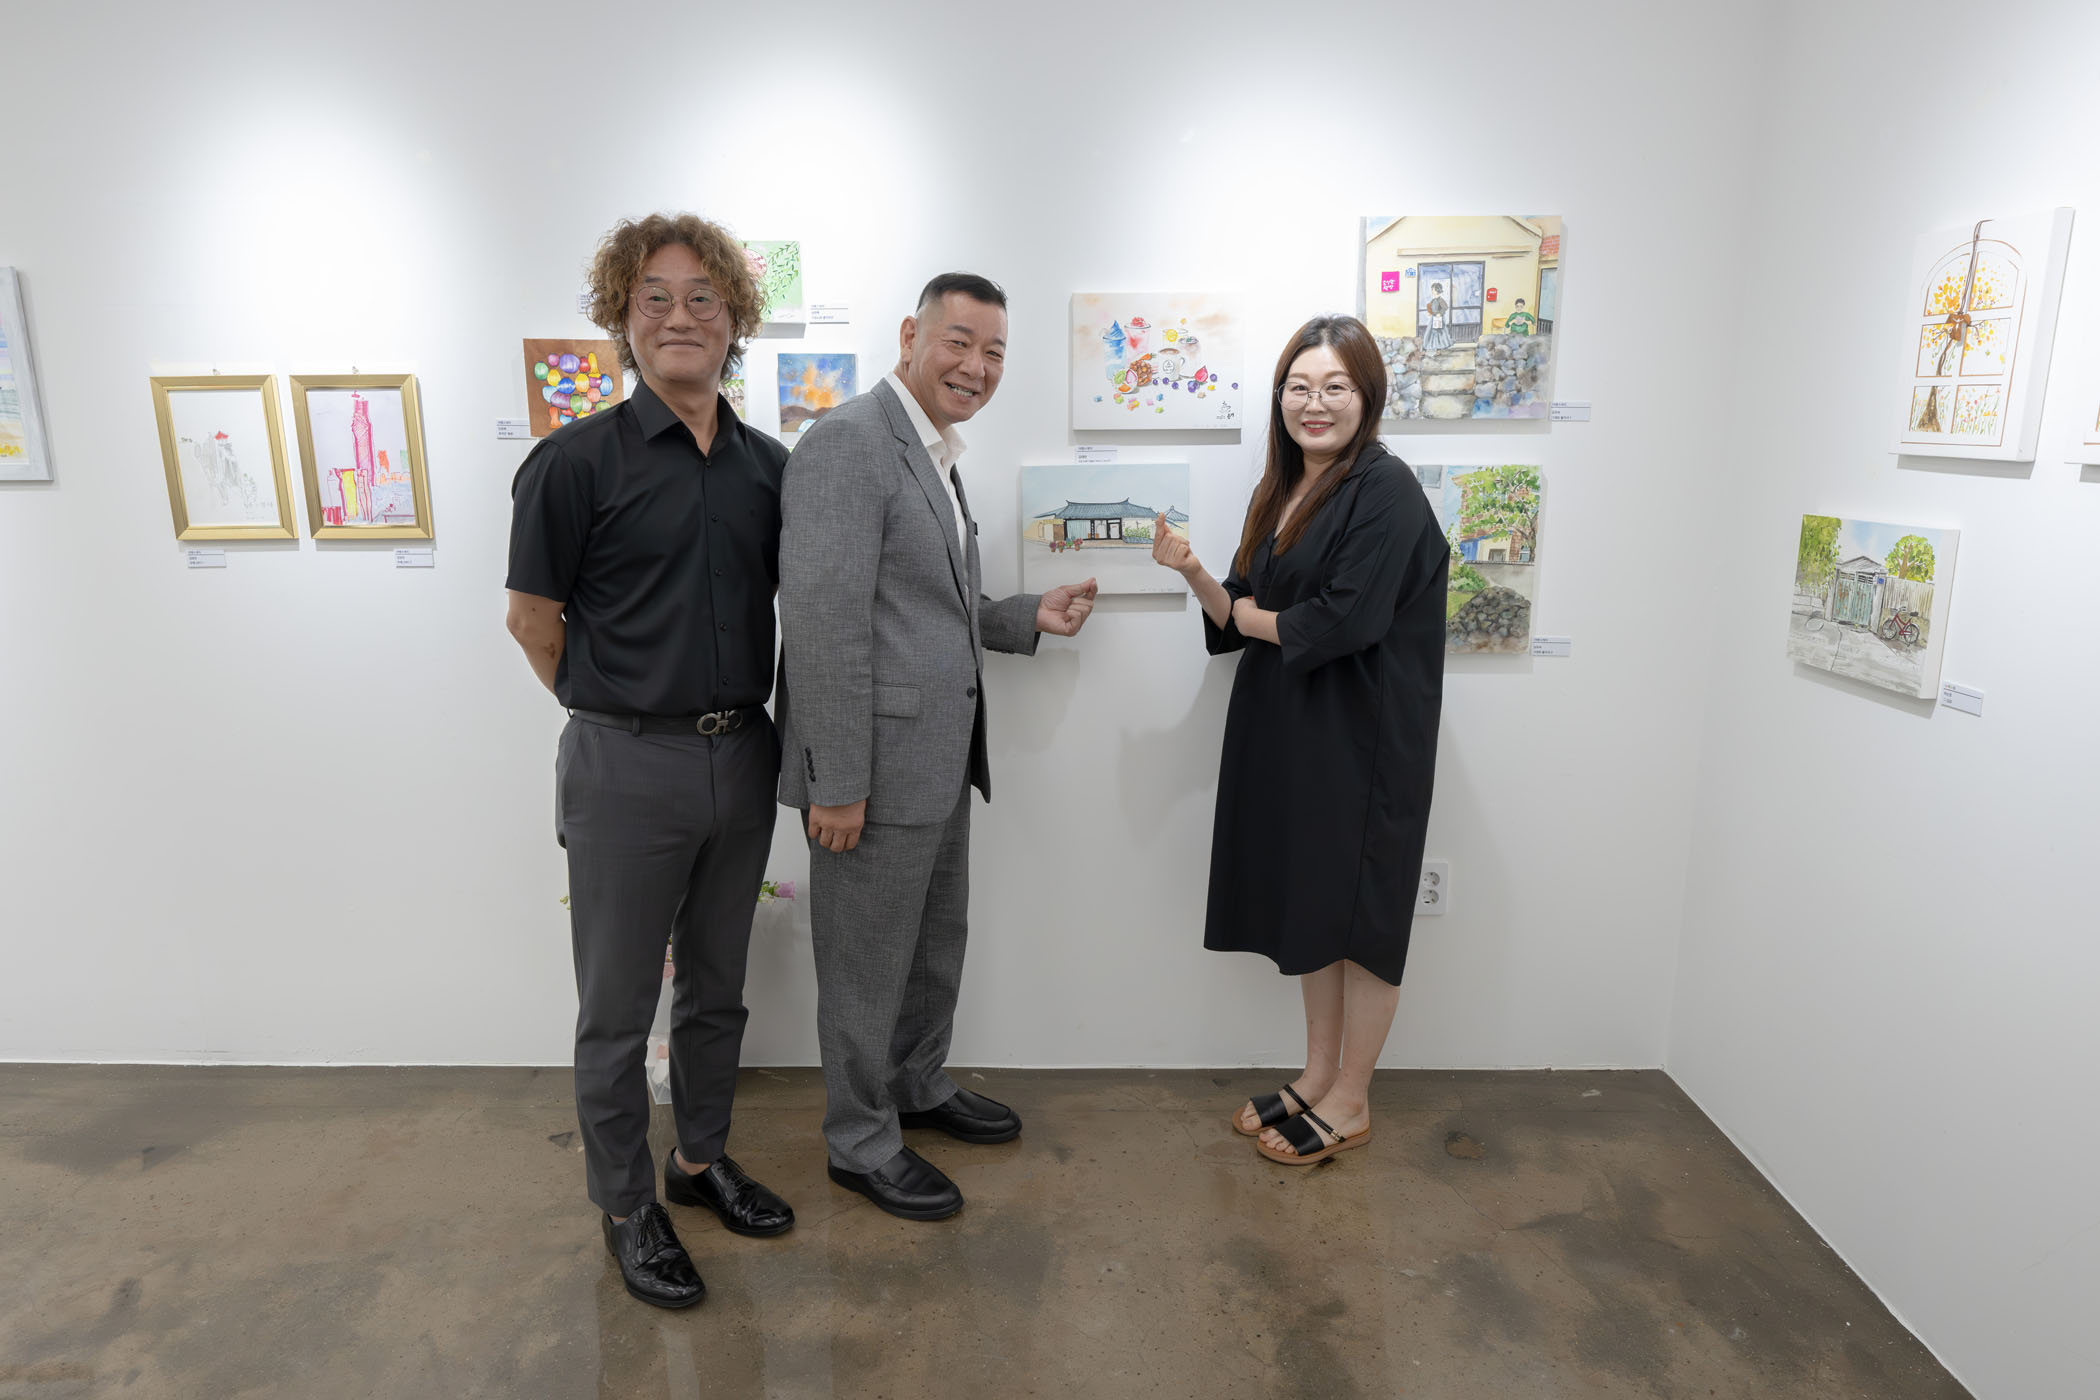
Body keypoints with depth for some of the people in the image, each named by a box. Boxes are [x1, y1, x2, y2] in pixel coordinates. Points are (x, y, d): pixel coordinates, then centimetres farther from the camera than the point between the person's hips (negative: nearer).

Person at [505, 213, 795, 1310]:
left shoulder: (767, 465, 4)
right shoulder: (576, 460, -10)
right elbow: (532, 619, -3)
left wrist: (733, 710, 9)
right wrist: (621, 708, 3)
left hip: (742, 758, 5)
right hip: (627, 769, -4)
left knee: (716, 987, 19)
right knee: (617, 1010, 10)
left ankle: (701, 1159, 40)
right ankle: (627, 1209, 29)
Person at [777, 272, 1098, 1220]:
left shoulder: (935, 456, 15)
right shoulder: (849, 441, -17)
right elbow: (824, 622, -23)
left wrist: (1031, 616, 8)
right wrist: (837, 782, -23)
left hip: (939, 757, 10)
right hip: (878, 762, -10)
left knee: (938, 939, 23)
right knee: (868, 961, 8)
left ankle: (919, 1088, 44)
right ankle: (860, 1142, 28)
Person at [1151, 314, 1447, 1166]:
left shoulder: (1384, 490, -14)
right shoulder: (1280, 492, 11)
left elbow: (1346, 621, -22)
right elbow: (1241, 618, 11)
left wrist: (1254, 617, -7)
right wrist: (1193, 573, -8)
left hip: (1363, 739, -8)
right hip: (1290, 734, 8)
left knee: (1356, 910, 5)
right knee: (1308, 904, 16)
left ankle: (1349, 1103, 22)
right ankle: (1317, 1074, 32)